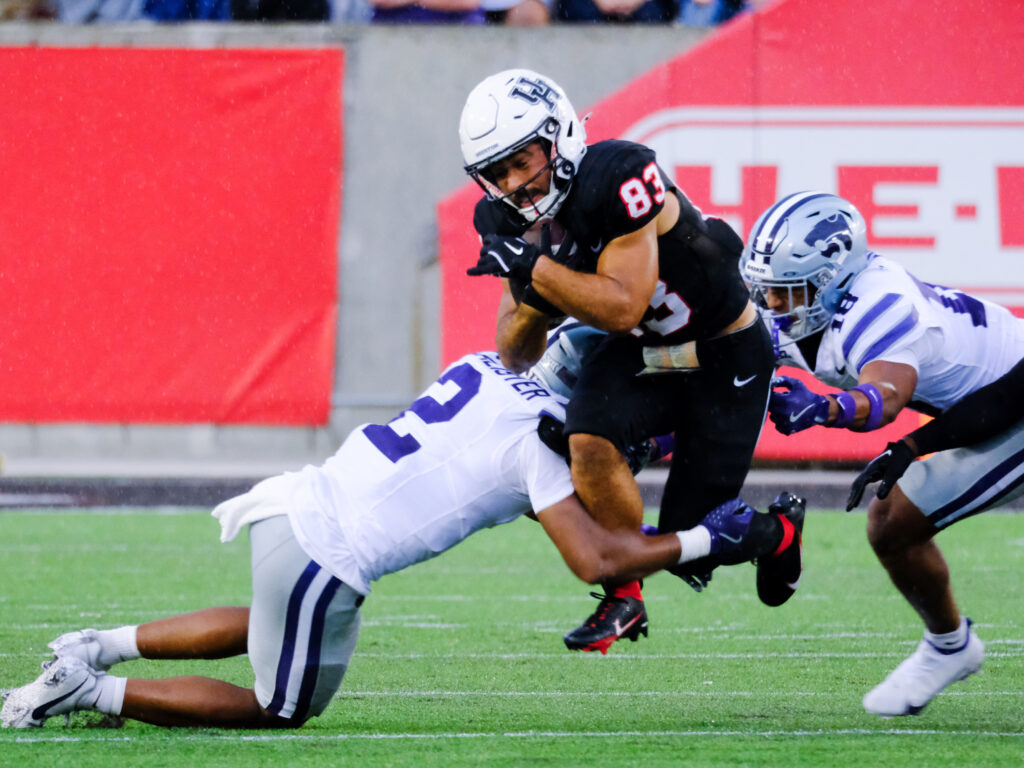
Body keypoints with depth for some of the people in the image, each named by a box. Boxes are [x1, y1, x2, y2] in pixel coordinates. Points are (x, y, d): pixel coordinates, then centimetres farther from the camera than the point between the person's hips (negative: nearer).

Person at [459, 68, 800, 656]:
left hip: (726, 357, -6)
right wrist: (531, 295, -23)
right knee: (590, 440, -27)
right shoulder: (512, 221, -7)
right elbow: (517, 356, -3)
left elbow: (622, 306, -30)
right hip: (641, 354, 6)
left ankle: (780, 530, 29)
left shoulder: (617, 179, -29)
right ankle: (625, 591, -6)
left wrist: (533, 267, -33)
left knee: (691, 544, -6)